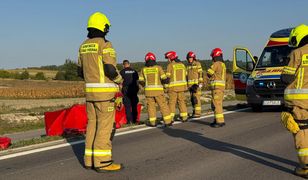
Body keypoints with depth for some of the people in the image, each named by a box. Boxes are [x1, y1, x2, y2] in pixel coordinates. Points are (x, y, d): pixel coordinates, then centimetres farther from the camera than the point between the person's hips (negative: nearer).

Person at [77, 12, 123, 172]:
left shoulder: (84, 46, 12)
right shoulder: (105, 45, -12)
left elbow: (81, 71, 16)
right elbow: (111, 69, -18)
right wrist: (119, 80, 1)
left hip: (90, 90, 8)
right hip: (105, 91, -8)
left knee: (93, 124, 11)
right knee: (105, 126, -5)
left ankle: (90, 159, 12)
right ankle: (102, 162, -6)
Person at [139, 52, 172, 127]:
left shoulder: (144, 69, 2)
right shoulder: (158, 68, -4)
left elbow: (141, 81, 6)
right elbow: (164, 79, -7)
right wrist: (167, 80, 15)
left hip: (148, 90, 2)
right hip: (158, 90, -2)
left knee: (151, 106, 10)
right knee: (163, 105, 4)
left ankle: (153, 122, 10)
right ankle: (167, 121, 3)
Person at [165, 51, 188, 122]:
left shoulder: (170, 65, -6)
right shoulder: (182, 64, 10)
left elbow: (168, 76, -8)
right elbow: (185, 75, 11)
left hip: (173, 86, -5)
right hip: (182, 85, 5)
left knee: (172, 102, 0)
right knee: (182, 101, 12)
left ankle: (171, 118, -5)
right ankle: (184, 117, 14)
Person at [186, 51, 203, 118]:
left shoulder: (197, 64, -7)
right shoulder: (188, 65, 14)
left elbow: (200, 74, -10)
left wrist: (200, 83, -17)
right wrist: (187, 84, 16)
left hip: (196, 83, -7)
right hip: (191, 84, 7)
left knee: (196, 98, -10)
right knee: (192, 98, 7)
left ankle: (198, 113, -8)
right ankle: (194, 112, 14)